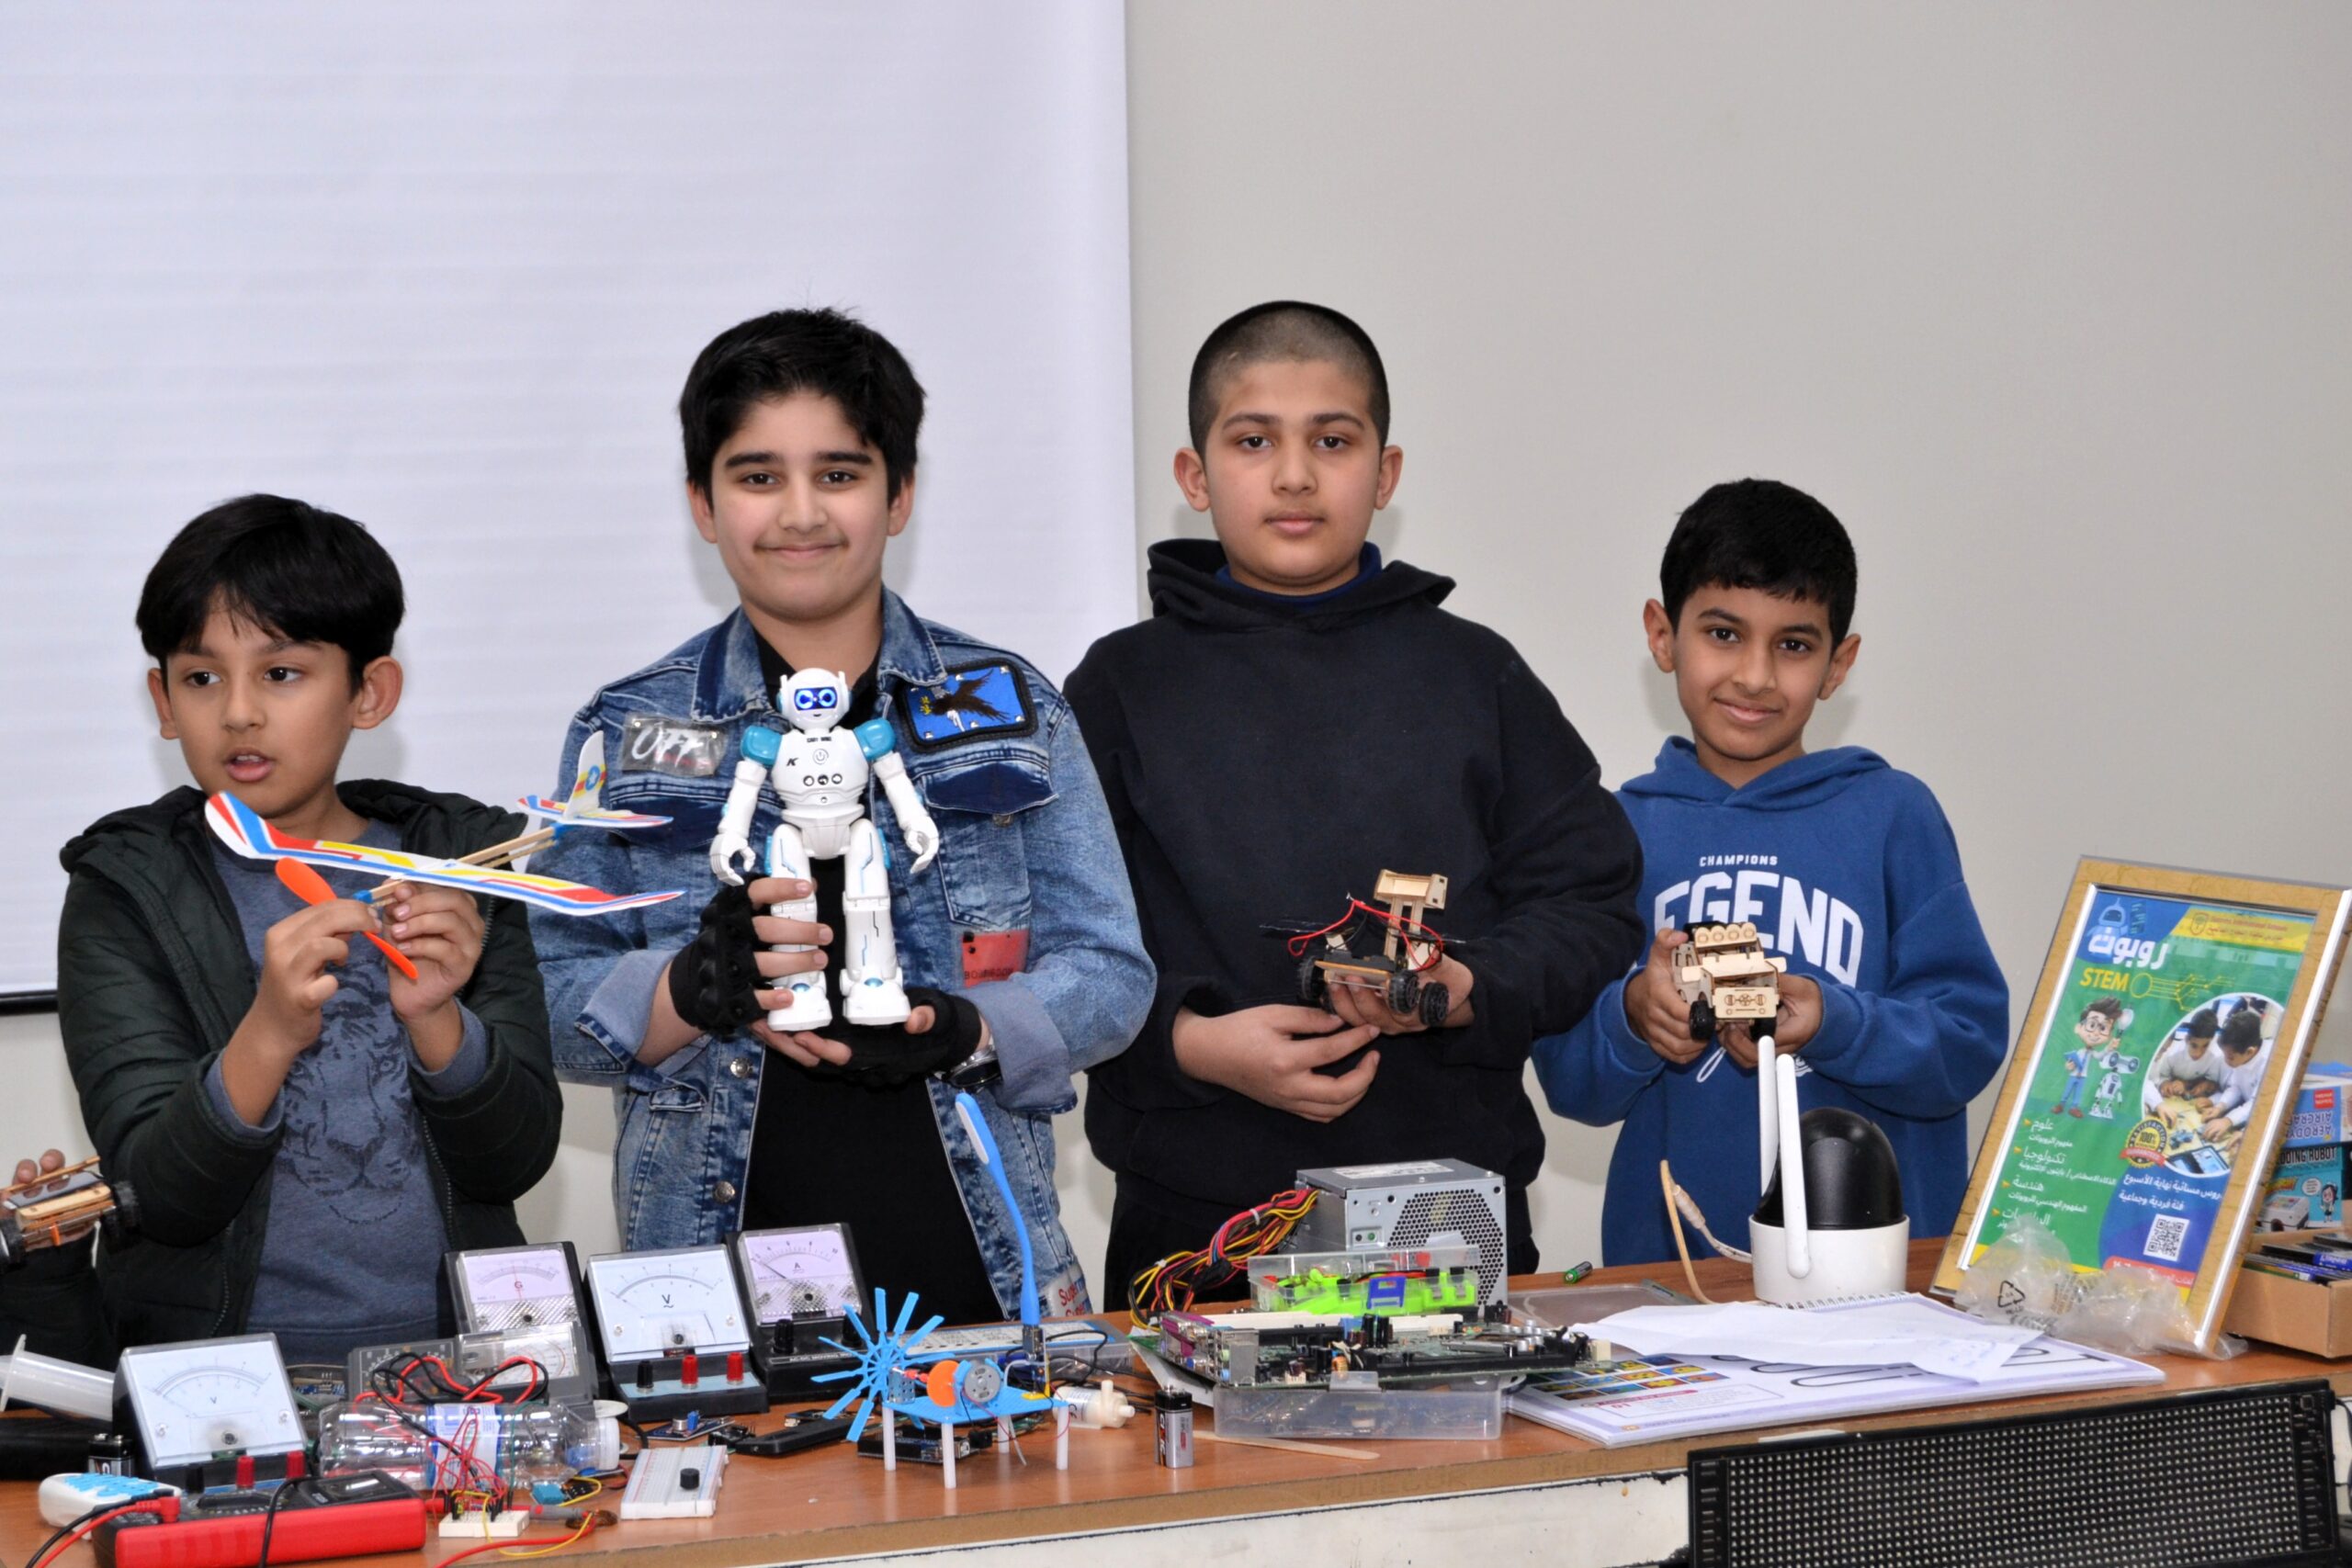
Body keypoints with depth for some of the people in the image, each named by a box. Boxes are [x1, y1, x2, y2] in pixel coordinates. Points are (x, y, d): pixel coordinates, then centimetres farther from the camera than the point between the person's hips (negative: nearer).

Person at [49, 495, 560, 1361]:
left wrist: (435, 1017, -15)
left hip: (454, 1349, 1)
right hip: (218, 1356, -1)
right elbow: (160, 1199, -6)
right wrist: (267, 1037, -23)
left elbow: (517, 1159, 4)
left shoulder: (459, 860, 9)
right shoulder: (125, 893, 3)